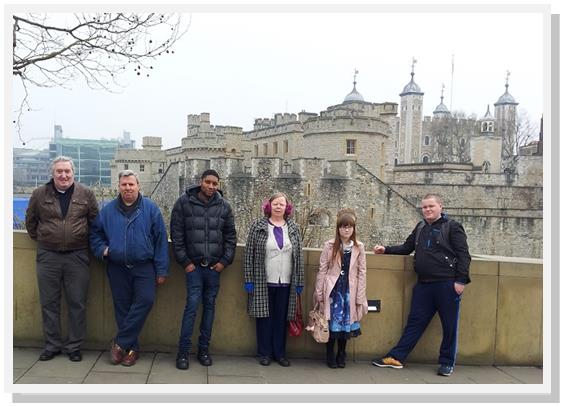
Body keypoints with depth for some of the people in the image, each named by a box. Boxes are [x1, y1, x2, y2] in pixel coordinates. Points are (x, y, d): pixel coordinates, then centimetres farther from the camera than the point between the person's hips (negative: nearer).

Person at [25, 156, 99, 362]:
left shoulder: (86, 194, 0)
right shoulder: (39, 194, 2)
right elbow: (30, 221, 15)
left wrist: (85, 241, 7)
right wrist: (41, 239, 13)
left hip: (77, 256, -1)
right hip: (47, 257, 1)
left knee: (77, 304, 5)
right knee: (49, 303, 9)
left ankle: (74, 346, 18)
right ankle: (52, 345, 23)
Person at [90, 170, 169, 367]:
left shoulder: (150, 208, -2)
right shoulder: (108, 210, 6)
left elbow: (161, 240, -2)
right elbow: (95, 233, 19)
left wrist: (162, 270, -5)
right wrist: (102, 249, -3)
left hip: (144, 267, -2)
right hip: (117, 268, 3)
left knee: (145, 300, -18)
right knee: (122, 308, 6)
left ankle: (120, 343, -4)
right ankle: (132, 348, 20)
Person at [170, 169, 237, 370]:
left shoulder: (224, 206, 3)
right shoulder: (184, 202, -4)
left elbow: (230, 236, 8)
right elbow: (176, 234, -3)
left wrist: (225, 260, 0)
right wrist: (185, 261, -7)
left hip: (215, 265, 3)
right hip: (193, 264, -3)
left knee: (210, 305, 8)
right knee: (192, 304, -7)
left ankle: (204, 349, 20)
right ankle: (183, 351, 4)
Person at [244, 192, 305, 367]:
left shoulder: (293, 228, 6)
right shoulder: (258, 226, -1)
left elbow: (299, 256, 7)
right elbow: (249, 253, -2)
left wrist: (299, 282, 4)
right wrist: (249, 280, -6)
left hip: (285, 282, 2)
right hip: (263, 282, -2)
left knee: (281, 318, 10)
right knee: (264, 317, 7)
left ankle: (280, 353, 22)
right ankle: (264, 353, 20)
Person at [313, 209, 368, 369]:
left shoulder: (359, 247, 0)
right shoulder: (329, 246, -3)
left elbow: (362, 273, 2)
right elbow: (322, 270, -2)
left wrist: (360, 297, -1)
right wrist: (319, 294, -3)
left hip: (349, 291, 1)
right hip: (332, 290, -1)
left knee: (346, 322, 8)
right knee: (332, 322, 3)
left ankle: (341, 355, 24)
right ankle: (330, 356, 19)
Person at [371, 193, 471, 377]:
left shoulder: (452, 227, -3)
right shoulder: (420, 227, 15)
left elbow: (463, 255, -7)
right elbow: (406, 248, 21)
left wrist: (461, 280, -14)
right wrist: (386, 249, 7)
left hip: (447, 284, -5)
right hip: (424, 285, 5)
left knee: (449, 325, 6)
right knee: (415, 322, 8)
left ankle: (447, 363, 20)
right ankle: (396, 357, 10)